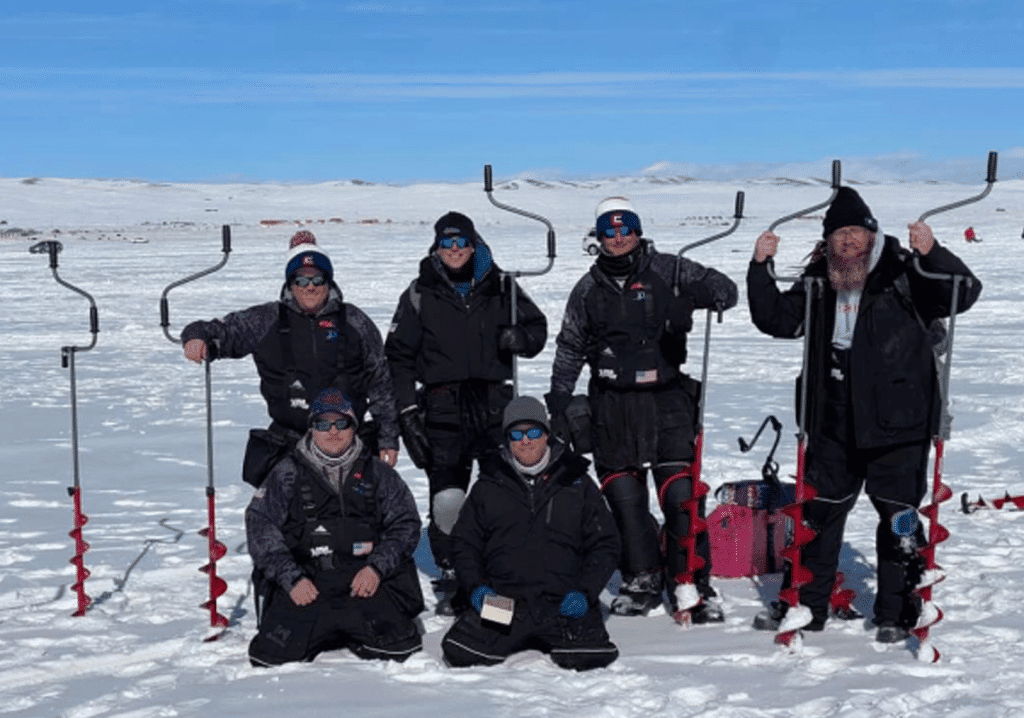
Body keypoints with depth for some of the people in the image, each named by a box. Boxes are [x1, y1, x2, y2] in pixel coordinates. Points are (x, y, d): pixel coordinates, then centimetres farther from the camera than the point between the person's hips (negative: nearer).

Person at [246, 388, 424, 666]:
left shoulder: (377, 472, 12)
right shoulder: (288, 473, 8)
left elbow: (406, 523, 11)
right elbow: (260, 527, 1)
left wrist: (377, 568, -6)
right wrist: (292, 578, -11)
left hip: (366, 581, 1)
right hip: (304, 584, 0)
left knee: (395, 647, -19)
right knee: (274, 655, -18)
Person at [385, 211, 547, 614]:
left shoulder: (499, 286, 9)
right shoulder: (420, 294, 6)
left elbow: (537, 328, 19)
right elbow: (398, 356, 8)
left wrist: (520, 338, -6)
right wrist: (407, 411, 1)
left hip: (496, 405, 1)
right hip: (443, 410, -1)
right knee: (446, 498, -7)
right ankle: (450, 576, 9)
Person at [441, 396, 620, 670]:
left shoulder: (578, 484, 11)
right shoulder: (488, 486, 13)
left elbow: (605, 545, 12)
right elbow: (464, 542, 17)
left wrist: (584, 592, -3)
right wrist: (477, 586, -1)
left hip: (564, 603, -1)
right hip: (503, 601, 1)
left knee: (591, 658, -25)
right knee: (459, 654, -21)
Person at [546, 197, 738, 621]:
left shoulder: (668, 271, 3)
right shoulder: (588, 288, 13)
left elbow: (724, 289, -2)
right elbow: (569, 348, 19)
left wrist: (692, 298, -23)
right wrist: (558, 401, 13)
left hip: (667, 398, -3)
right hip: (612, 407, 3)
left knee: (681, 493, -8)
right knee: (623, 496, 4)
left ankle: (690, 584, 3)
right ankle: (642, 580, 18)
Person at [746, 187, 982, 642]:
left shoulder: (904, 275, -5)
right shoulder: (819, 284, 9)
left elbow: (964, 293, -13)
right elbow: (776, 319, 13)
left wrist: (932, 254, -30)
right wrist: (761, 268, 1)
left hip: (896, 423, -5)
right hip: (833, 425, 5)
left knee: (898, 518, 2)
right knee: (818, 513, 11)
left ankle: (896, 613, 17)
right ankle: (806, 604, 24)